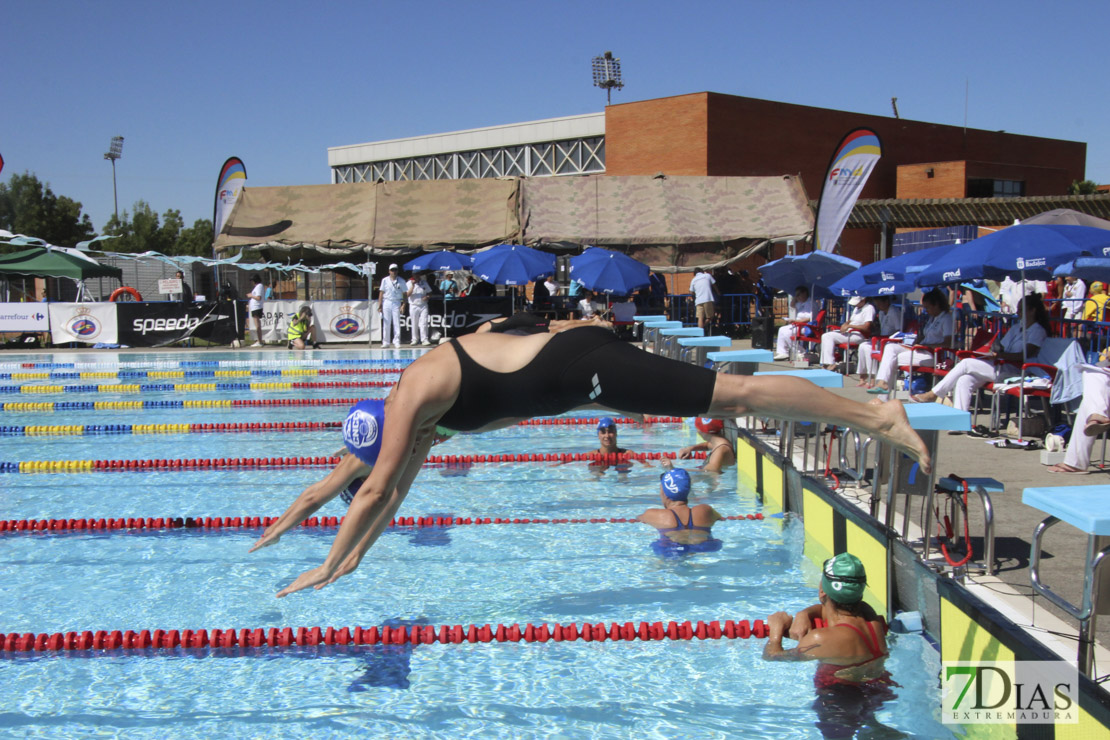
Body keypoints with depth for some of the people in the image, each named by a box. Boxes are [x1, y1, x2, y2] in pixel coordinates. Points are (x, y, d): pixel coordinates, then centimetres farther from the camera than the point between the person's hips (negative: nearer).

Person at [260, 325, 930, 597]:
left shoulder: (411, 395, -6)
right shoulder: (429, 395, 19)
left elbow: (374, 492, -5)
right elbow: (397, 489, 28)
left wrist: (327, 567, 4)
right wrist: (358, 556, 31)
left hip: (584, 369, -8)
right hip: (577, 362, 8)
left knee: (736, 396, -9)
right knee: (729, 397, 13)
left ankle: (878, 418, -6)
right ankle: (873, 416, 20)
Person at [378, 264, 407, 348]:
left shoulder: (401, 281, 5)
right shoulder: (385, 280, 5)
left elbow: (404, 293, 5)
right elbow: (381, 293, 5)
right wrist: (379, 305, -2)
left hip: (397, 303, 0)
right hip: (387, 302, 0)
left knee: (397, 323, -4)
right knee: (386, 324, 2)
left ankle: (397, 341, 1)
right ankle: (385, 342, 6)